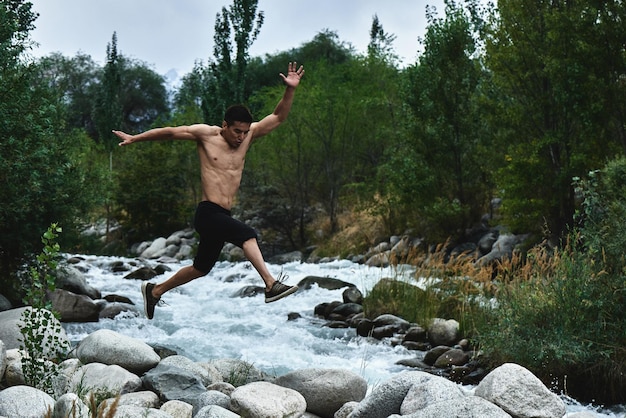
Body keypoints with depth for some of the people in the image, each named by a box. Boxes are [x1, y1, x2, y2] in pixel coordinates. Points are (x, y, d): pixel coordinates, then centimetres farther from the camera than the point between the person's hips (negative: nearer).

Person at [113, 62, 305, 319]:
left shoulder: (249, 134, 8)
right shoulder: (205, 134, -3)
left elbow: (279, 117, 6)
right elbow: (169, 132, 7)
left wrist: (290, 90, -8)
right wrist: (134, 139, 12)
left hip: (224, 216, 7)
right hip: (208, 213, -7)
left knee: (201, 268, 18)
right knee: (247, 235, -30)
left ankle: (154, 291, 35)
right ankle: (271, 285, -36)